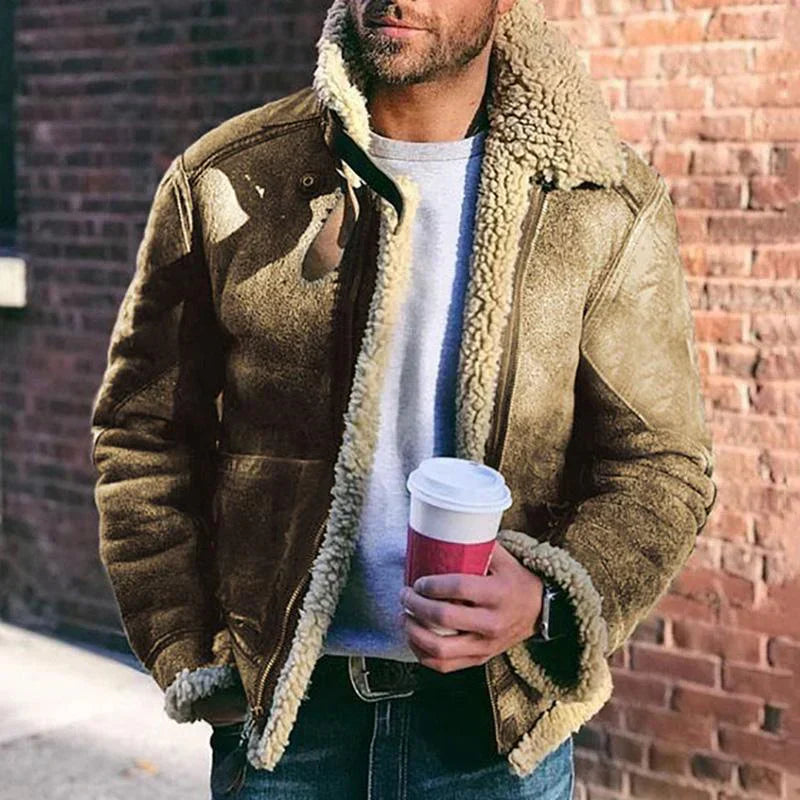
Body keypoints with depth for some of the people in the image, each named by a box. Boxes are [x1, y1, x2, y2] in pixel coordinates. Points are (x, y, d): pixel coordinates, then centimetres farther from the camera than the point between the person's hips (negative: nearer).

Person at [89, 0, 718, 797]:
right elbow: (142, 434, 2)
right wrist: (186, 660, -1)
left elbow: (659, 464, -2)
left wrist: (548, 603, -19)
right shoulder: (223, 182, -3)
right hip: (278, 705, 1)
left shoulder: (607, 208, -5)